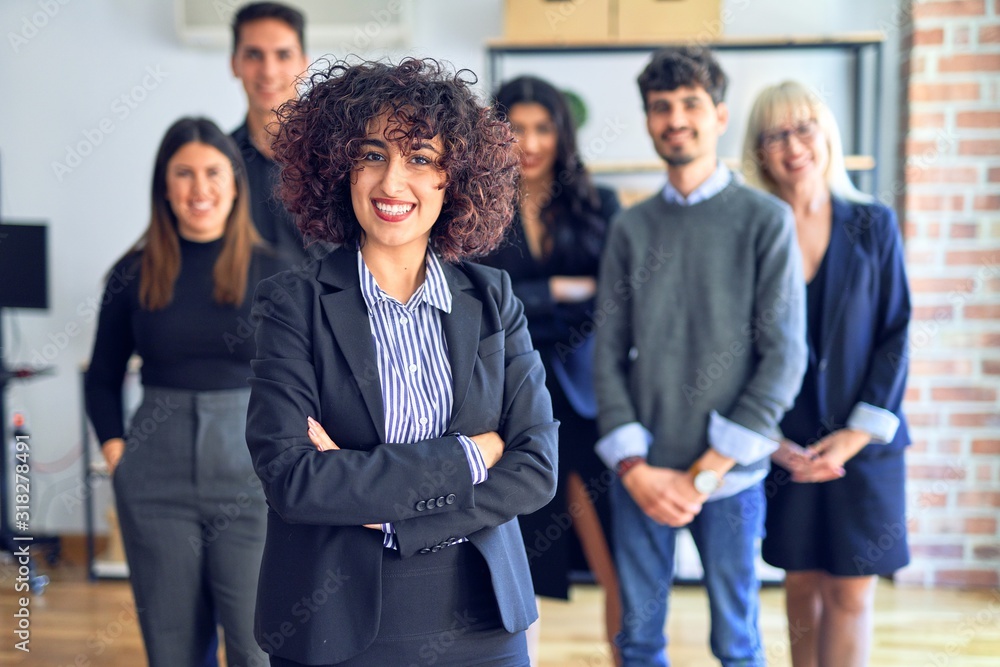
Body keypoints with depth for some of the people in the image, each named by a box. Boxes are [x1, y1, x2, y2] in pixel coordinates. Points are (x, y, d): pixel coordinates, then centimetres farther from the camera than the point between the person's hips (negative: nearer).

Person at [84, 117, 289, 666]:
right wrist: (116, 455, 1)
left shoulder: (271, 271, 0)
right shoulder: (134, 273, 4)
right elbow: (102, 379, 12)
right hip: (156, 482, 1)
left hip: (250, 474, -1)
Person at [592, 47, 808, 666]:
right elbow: (609, 354, 4)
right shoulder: (630, 228, 6)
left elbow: (784, 357, -6)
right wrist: (634, 467, -7)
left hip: (729, 476, -2)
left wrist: (707, 473, -10)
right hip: (641, 476, 2)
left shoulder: (766, 220, -2)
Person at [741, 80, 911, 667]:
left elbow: (896, 334, -1)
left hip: (864, 441, 0)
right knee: (802, 582, 9)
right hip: (785, 444, 0)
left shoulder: (874, 225, 0)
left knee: (851, 591, 1)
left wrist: (859, 432, -10)